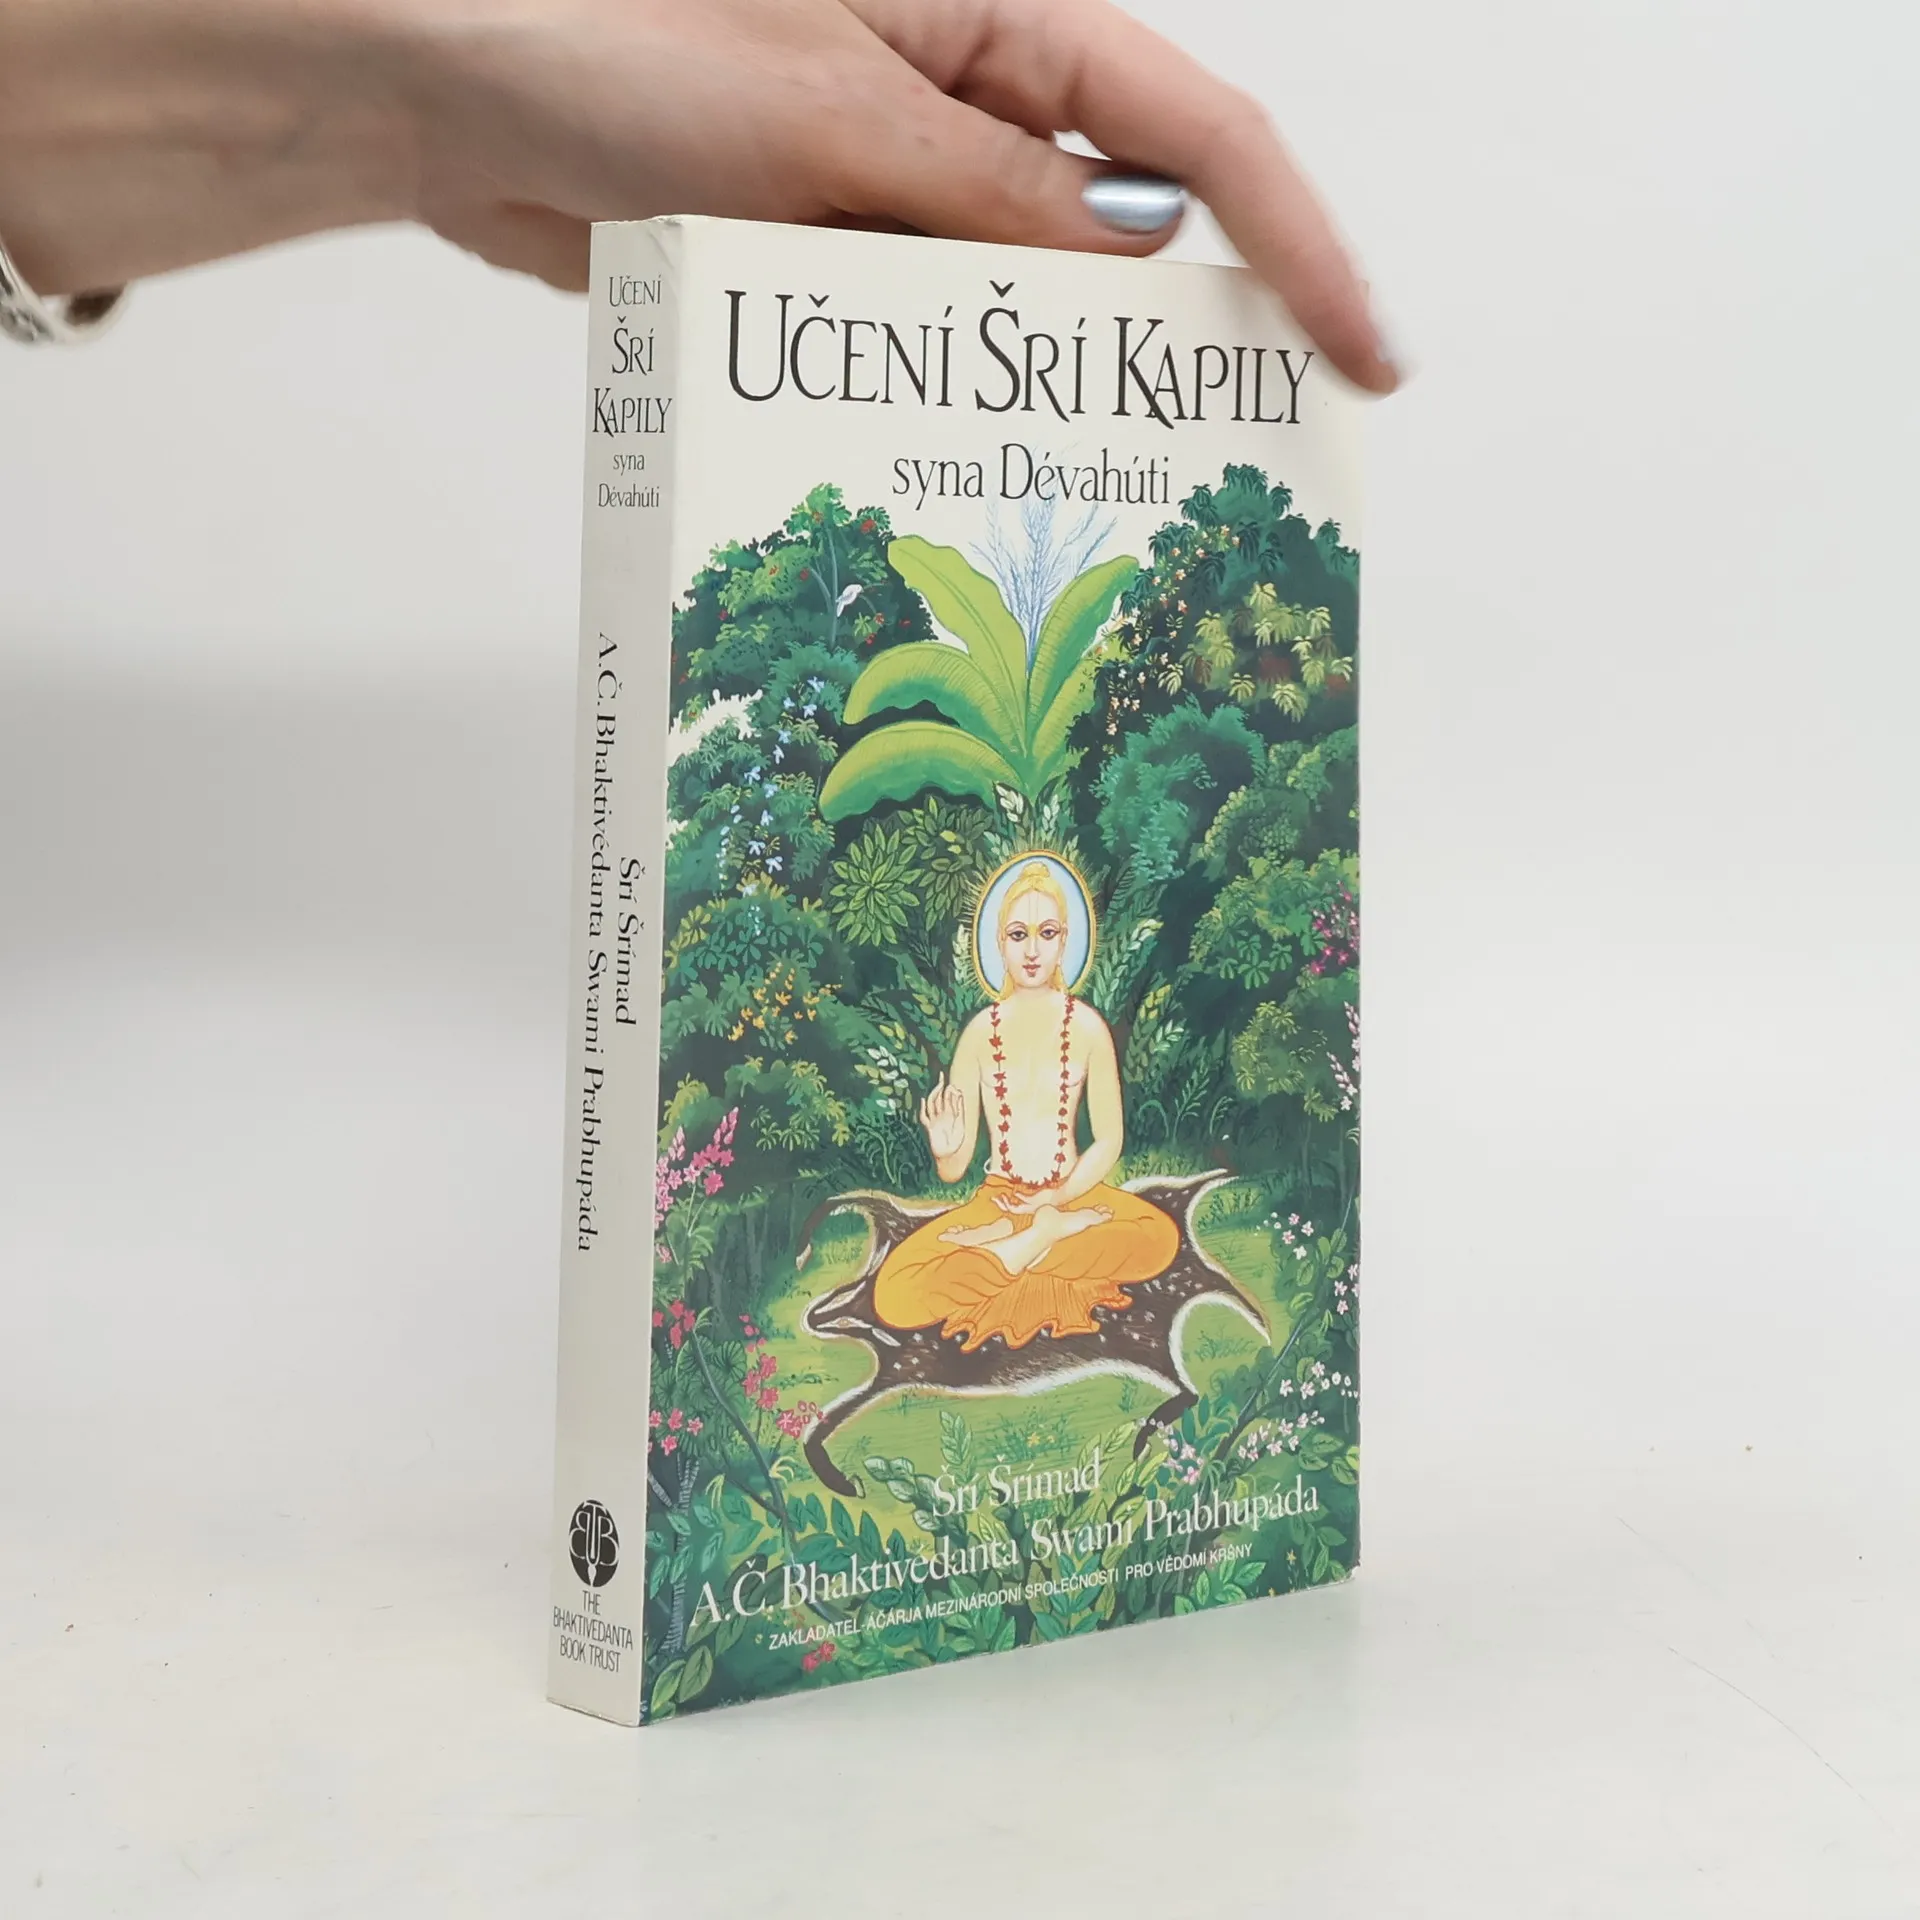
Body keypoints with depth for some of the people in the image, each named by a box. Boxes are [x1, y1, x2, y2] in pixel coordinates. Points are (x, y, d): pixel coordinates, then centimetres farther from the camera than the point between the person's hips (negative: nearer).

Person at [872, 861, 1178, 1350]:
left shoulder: (1088, 1026, -3)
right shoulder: (981, 1030, -3)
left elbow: (1110, 1138, 1)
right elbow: (953, 1170, -2)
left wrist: (1061, 1195, -15)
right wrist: (945, 1150, -25)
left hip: (1073, 1192, 0)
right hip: (997, 1200, 0)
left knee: (1159, 1237, -33)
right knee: (895, 1294, -27)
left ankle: (1014, 1249, -17)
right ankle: (1053, 1234, -17)